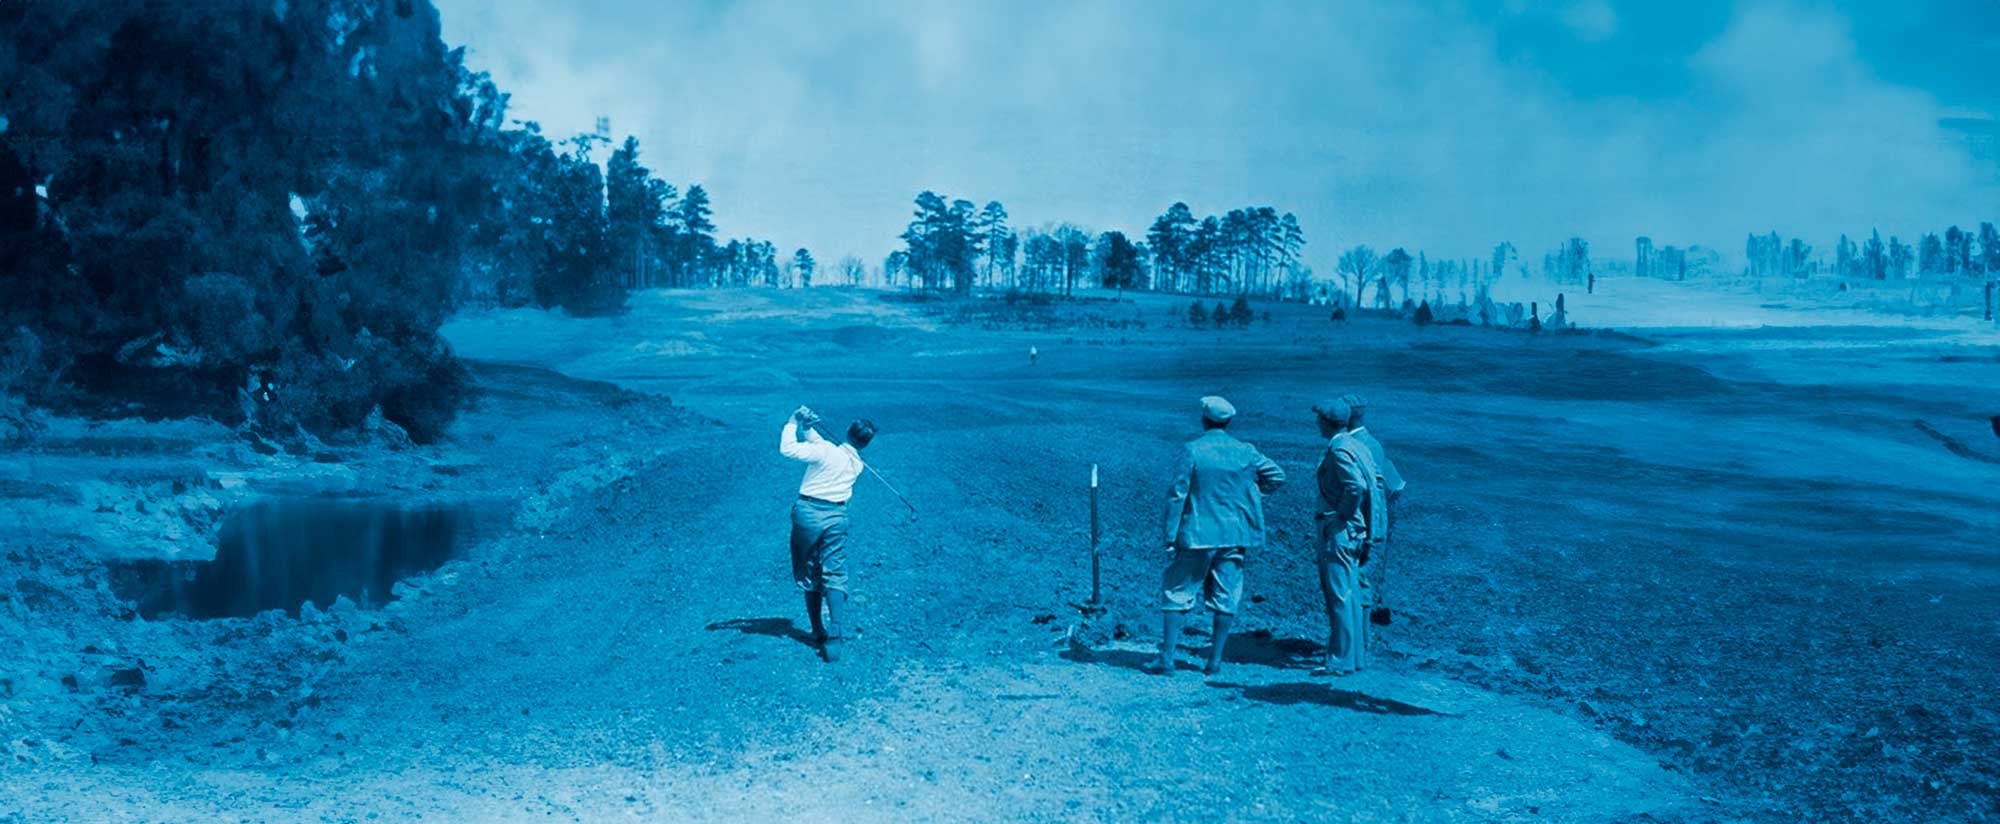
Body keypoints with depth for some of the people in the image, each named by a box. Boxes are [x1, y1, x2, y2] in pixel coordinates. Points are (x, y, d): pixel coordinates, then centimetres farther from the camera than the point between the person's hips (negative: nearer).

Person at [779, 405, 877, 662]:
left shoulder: (827, 452, -14)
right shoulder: (857, 464, 5)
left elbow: (788, 449, -17)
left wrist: (793, 424, -4)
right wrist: (809, 428, 14)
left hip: (808, 513, -3)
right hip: (837, 517, 3)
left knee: (809, 574, 12)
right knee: (834, 576, 0)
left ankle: (818, 631, 20)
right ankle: (834, 636, -16)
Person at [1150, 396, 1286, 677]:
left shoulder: (1192, 450, -8)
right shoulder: (1245, 452, 2)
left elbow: (1177, 494, -10)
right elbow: (1277, 474, 10)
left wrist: (1171, 535, -7)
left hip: (1197, 535, -3)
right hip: (1234, 535, 3)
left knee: (1177, 593, 4)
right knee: (1225, 597, 10)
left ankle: (1166, 658, 1)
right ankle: (1215, 660, 12)